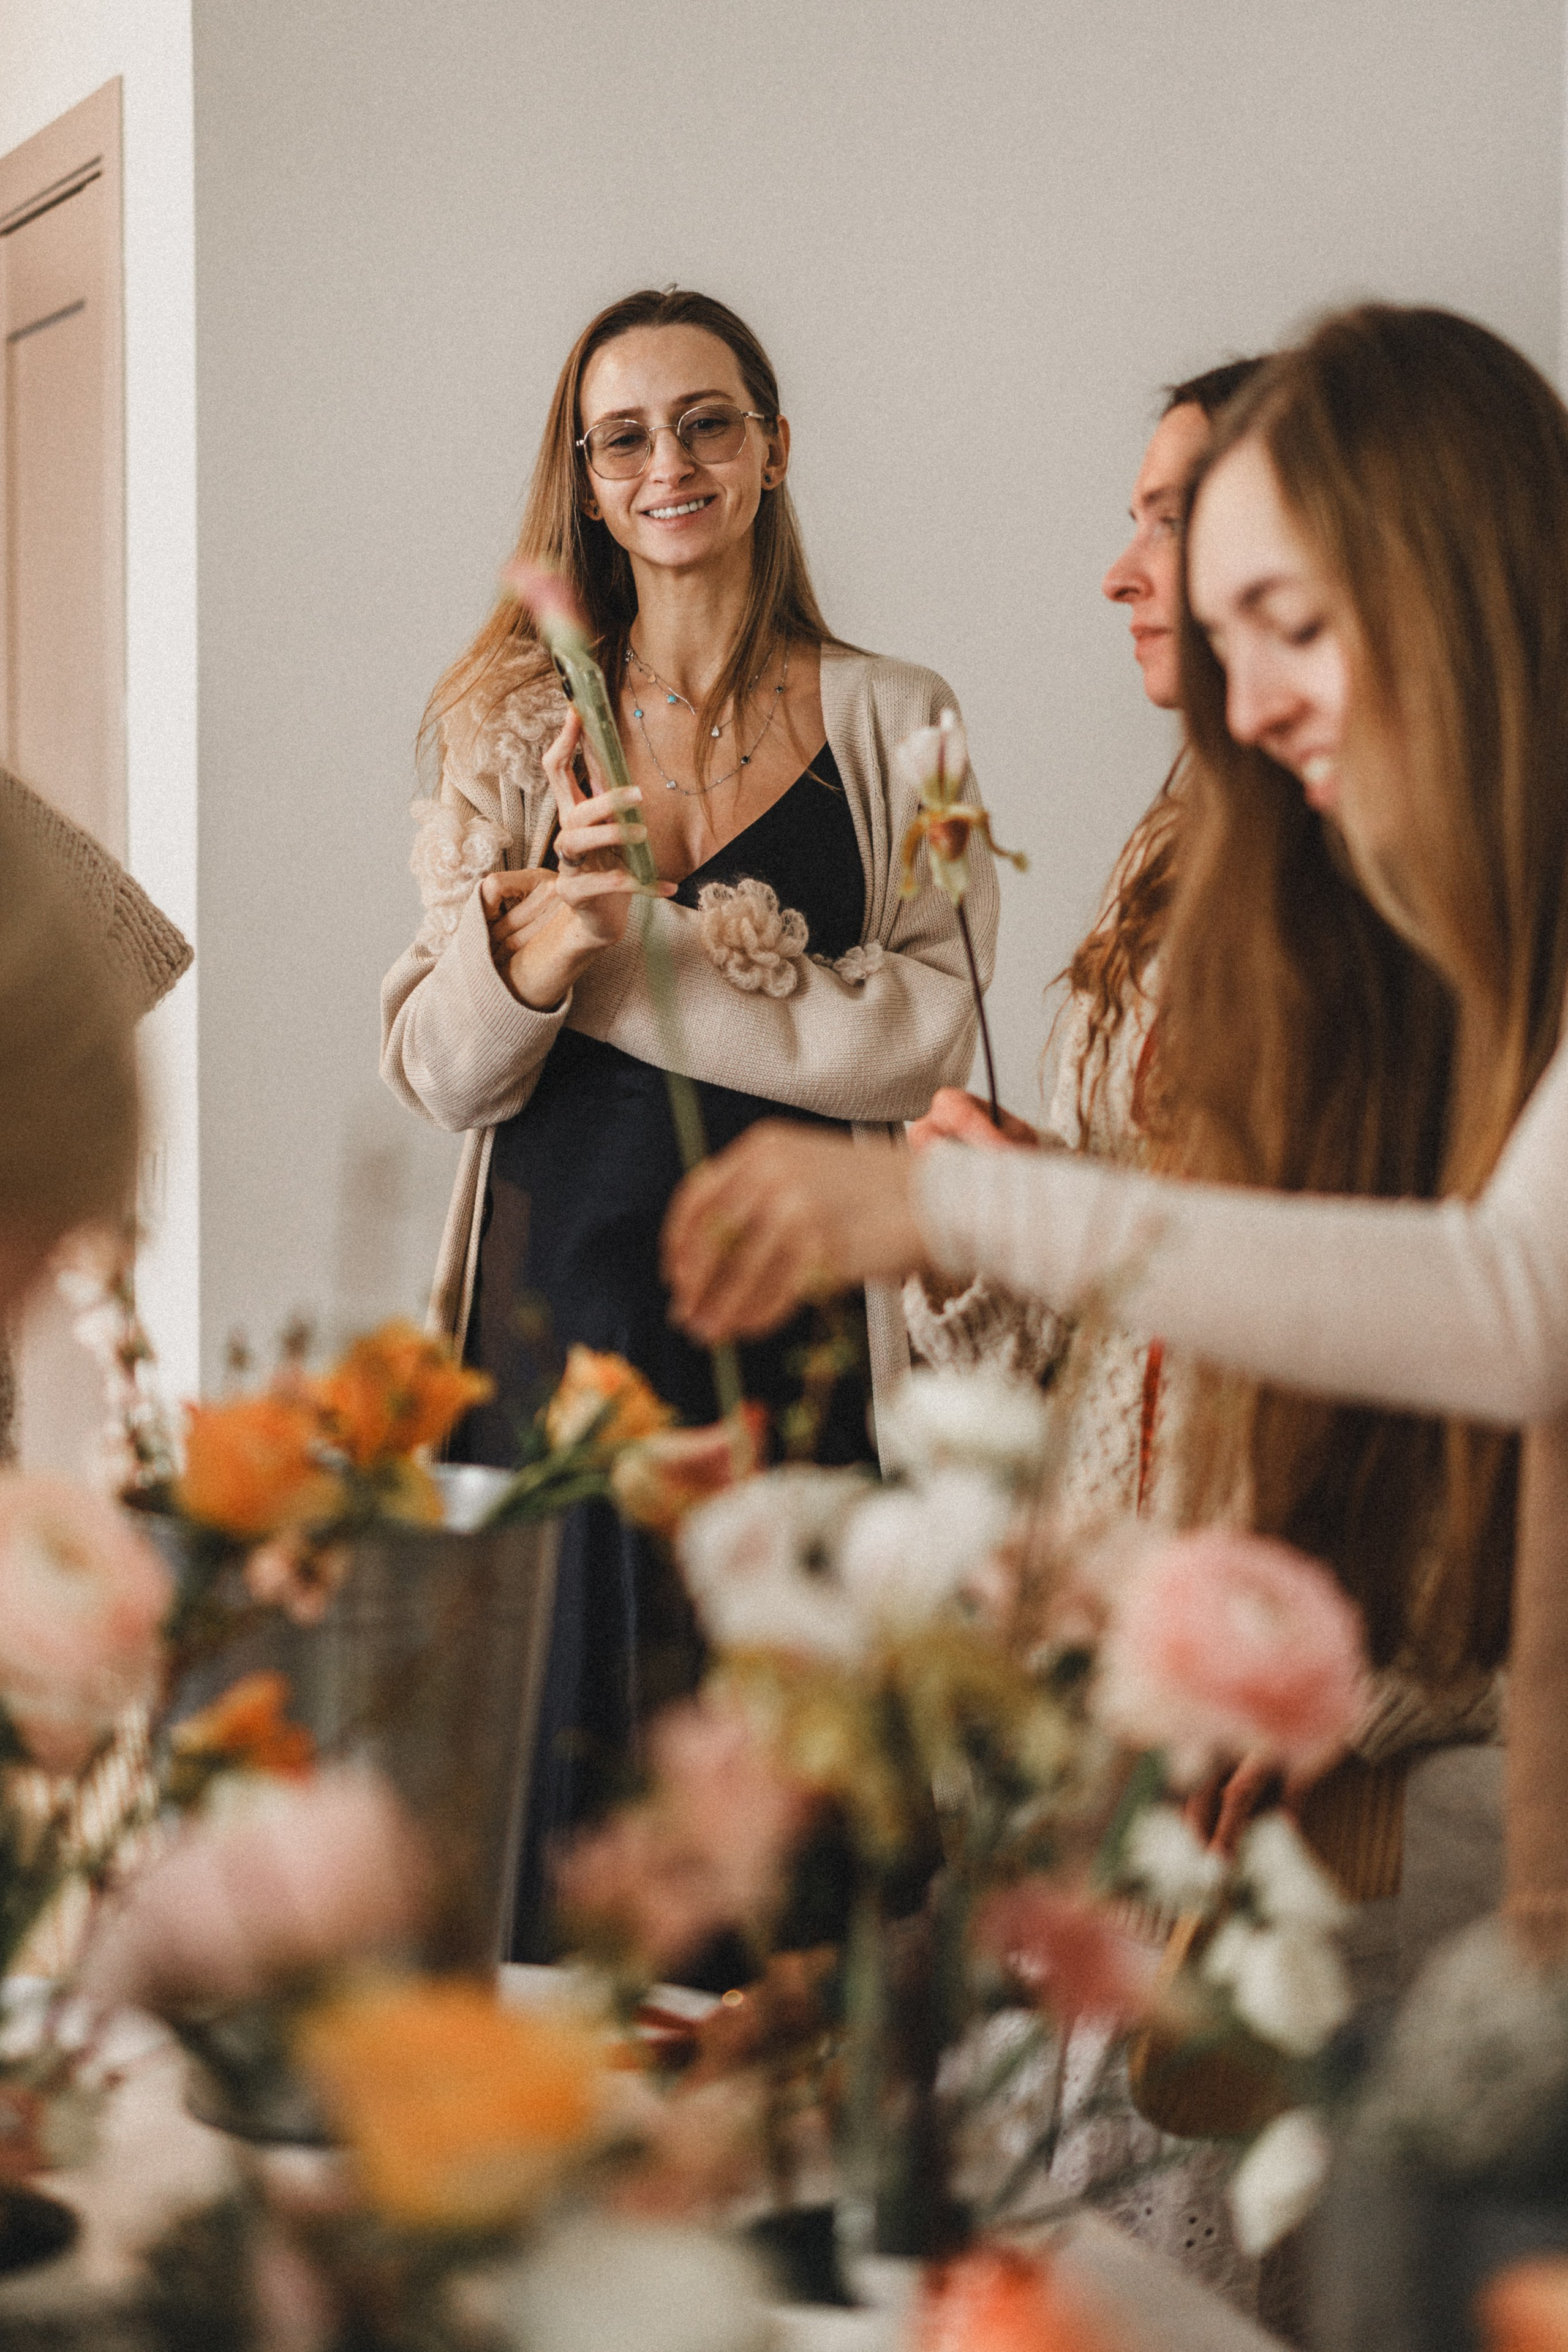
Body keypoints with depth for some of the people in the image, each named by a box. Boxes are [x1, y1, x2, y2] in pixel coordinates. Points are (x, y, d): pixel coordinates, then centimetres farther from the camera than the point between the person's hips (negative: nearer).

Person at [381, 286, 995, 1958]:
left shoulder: (895, 725, 6)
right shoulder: (512, 727, 10)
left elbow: (922, 1035, -7)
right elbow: (433, 1071, 2)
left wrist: (628, 959, -11)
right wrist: (537, 946, -18)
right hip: (558, 1302, 1)